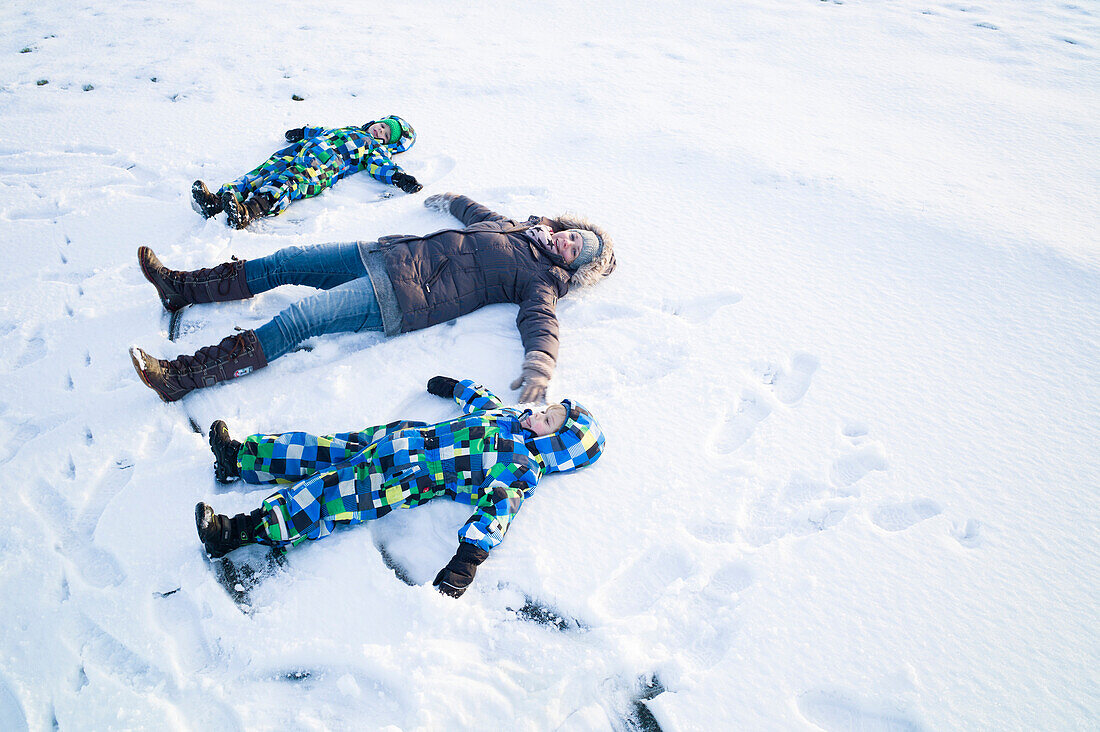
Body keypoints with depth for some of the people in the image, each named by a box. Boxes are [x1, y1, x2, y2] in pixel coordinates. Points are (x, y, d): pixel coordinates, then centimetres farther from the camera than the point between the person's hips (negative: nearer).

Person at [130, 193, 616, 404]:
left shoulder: (543, 278, -2)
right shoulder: (511, 229, 20)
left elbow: (542, 323, -19)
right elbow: (475, 211, 39)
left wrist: (538, 367, -38)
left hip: (406, 296, -8)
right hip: (394, 256, 8)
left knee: (299, 319, -21)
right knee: (290, 261, 3)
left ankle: (183, 376, -19)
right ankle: (182, 287, 15)